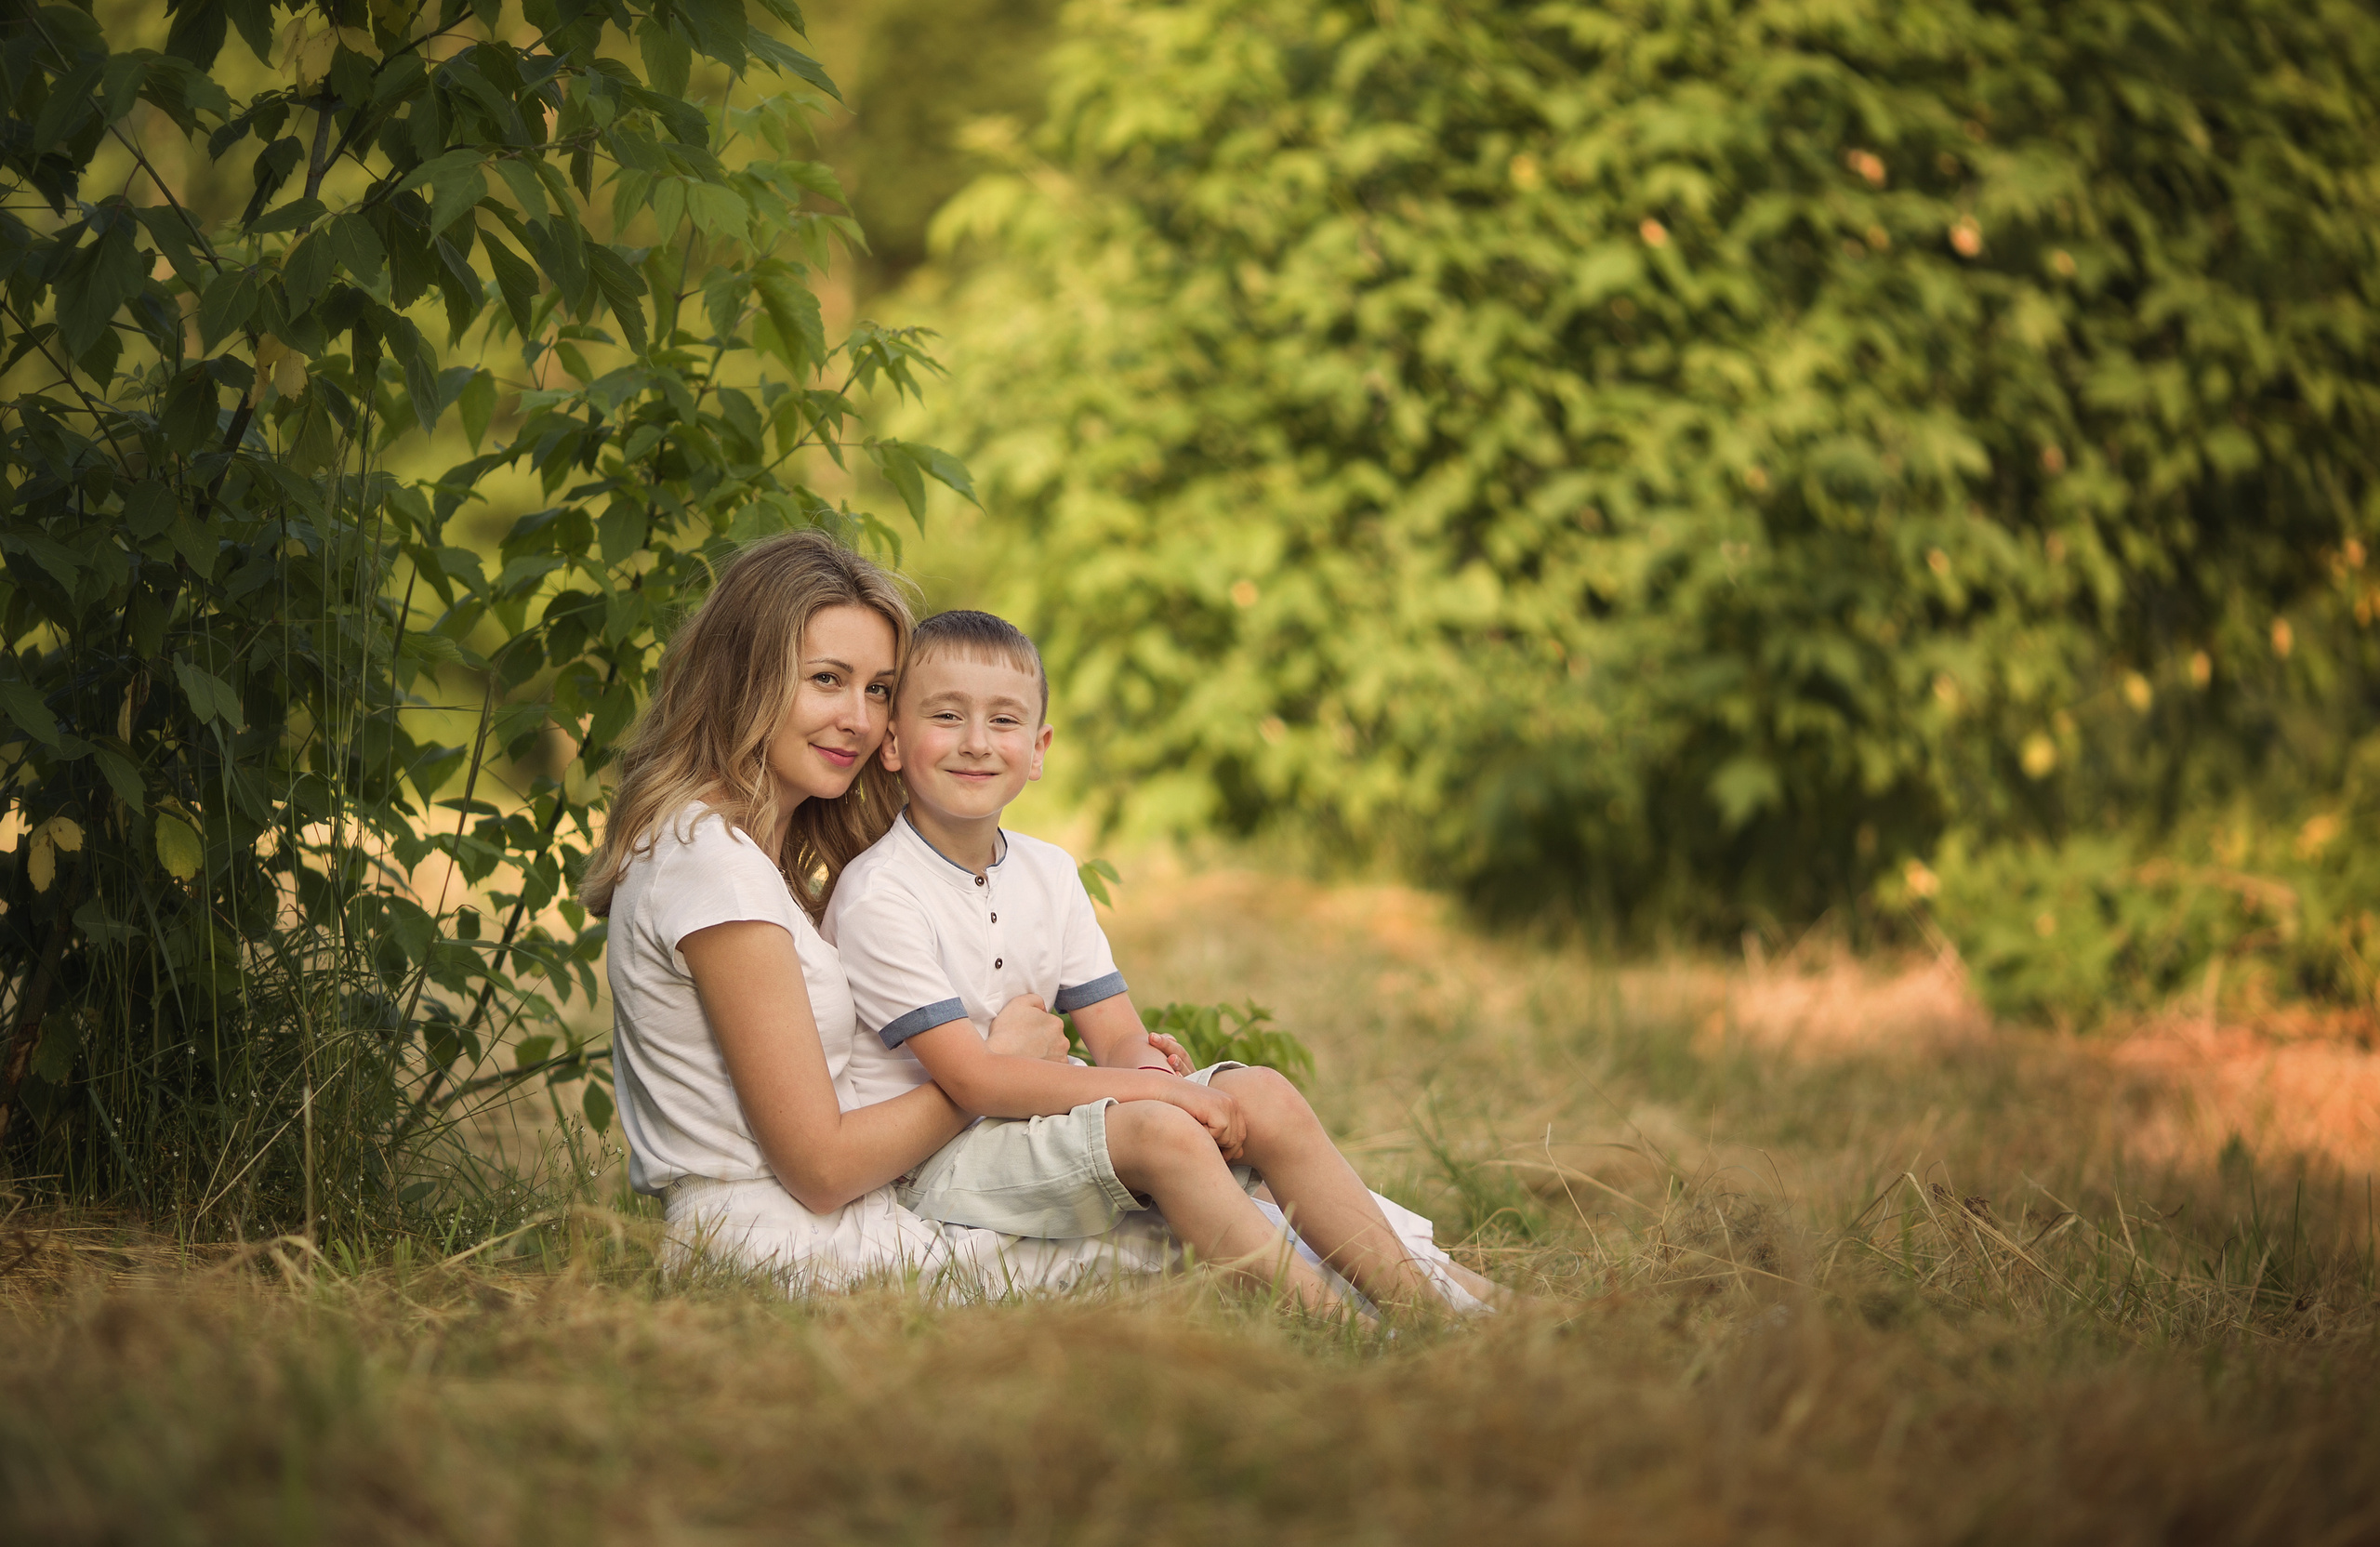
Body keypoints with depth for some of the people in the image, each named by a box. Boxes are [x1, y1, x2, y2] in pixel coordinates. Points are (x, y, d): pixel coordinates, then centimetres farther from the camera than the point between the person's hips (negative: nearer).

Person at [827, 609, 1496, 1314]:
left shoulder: (1047, 872, 8)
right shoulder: (877, 898, -16)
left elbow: (1119, 1038, 5)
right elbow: (974, 1078, -21)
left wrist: (1150, 1070, -20)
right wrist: (1153, 1089, -24)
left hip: (1030, 1109, 8)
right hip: (933, 1164, -8)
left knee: (1262, 1096, -8)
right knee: (1160, 1130, -30)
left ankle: (1408, 1284, -11)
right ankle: (1317, 1311, -29)